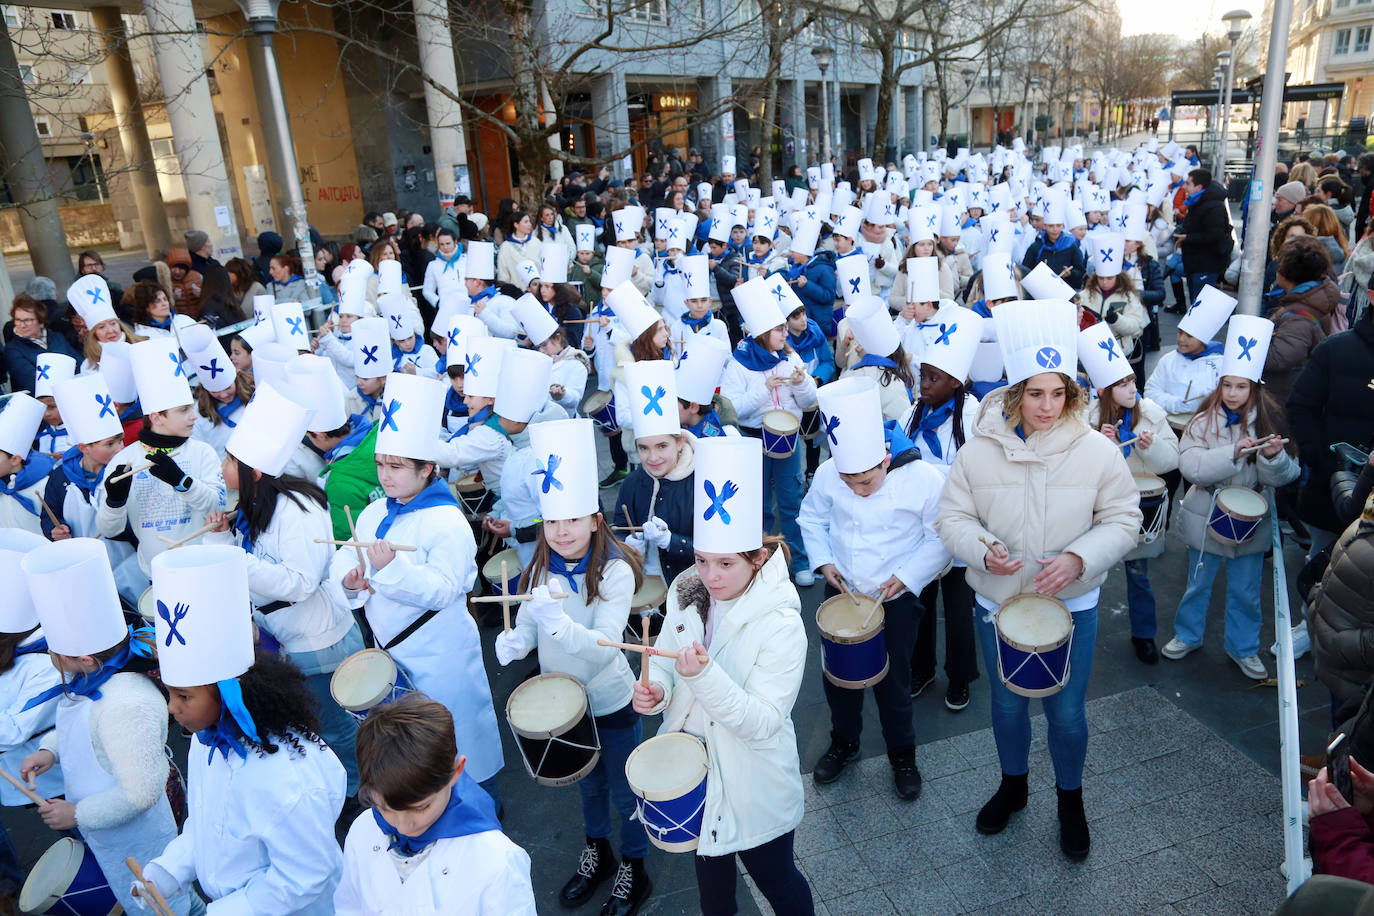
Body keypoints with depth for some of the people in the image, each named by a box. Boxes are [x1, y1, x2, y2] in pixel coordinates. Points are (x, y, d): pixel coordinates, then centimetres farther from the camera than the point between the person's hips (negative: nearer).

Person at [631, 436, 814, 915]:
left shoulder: (781, 624, -27)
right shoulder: (686, 592, -10)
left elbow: (763, 723, -30)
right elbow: (664, 658, 2)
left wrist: (703, 676, -43)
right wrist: (654, 688, -21)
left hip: (754, 785, -5)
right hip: (692, 765, 6)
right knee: (710, 863, 30)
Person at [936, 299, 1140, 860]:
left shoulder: (1098, 451, -13)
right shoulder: (979, 452, -13)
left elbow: (1123, 519, -6)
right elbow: (952, 518, -6)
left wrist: (1080, 557, -23)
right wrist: (984, 550, -26)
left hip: (1073, 604, -1)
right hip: (997, 602, 1)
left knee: (1067, 712, 11)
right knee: (1007, 704, 19)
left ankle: (1070, 798, 40)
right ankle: (1013, 785, 47)